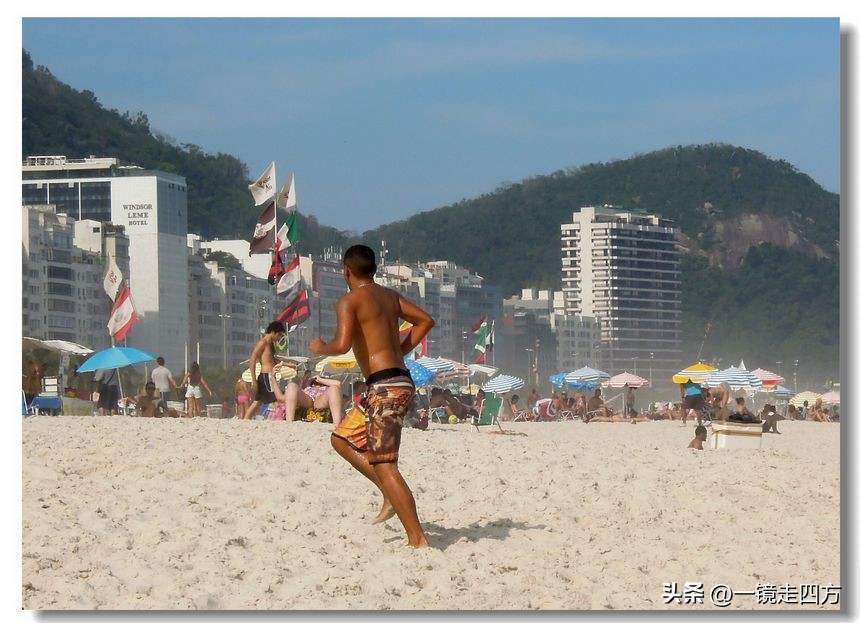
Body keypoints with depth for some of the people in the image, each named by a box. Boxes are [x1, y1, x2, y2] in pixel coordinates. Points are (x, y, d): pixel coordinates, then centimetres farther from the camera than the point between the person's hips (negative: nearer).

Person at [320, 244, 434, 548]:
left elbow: (342, 344, -21)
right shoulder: (390, 296, 15)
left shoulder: (349, 300, -8)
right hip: (400, 380, 9)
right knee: (342, 439, 21)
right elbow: (425, 320, 17)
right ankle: (391, 495, 15)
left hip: (385, 387, -9)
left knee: (383, 465, -8)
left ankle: (417, 540, -11)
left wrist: (320, 348, 0)